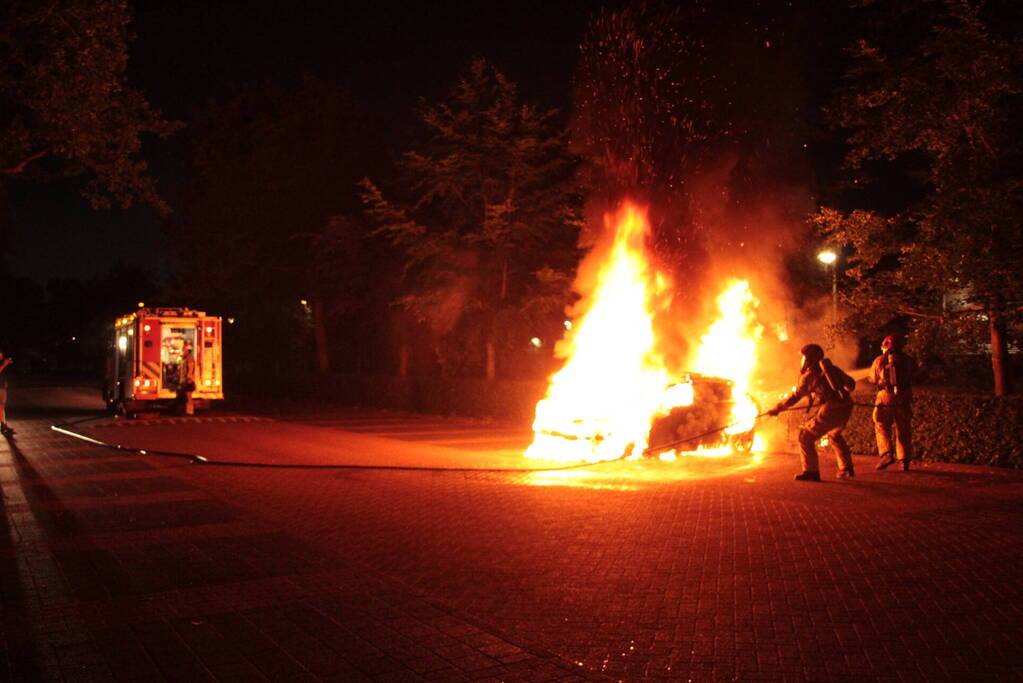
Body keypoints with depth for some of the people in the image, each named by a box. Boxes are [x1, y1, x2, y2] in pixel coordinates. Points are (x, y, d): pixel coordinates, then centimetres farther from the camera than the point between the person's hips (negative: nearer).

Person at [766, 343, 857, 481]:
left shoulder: (809, 376, 3)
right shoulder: (832, 368, 19)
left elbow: (795, 397, 5)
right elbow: (850, 383, 26)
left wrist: (777, 408, 14)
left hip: (830, 410, -7)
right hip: (846, 408, 7)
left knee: (806, 436, 4)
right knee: (835, 435, 33)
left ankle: (811, 472, 0)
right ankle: (846, 469, 34)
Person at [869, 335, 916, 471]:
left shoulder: (879, 360, 0)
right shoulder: (908, 360, 4)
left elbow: (873, 379, 10)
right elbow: (912, 375, 16)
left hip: (885, 398, -2)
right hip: (904, 399, 2)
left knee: (882, 428, 8)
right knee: (903, 431, 10)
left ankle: (886, 453, -11)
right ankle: (904, 460, 10)